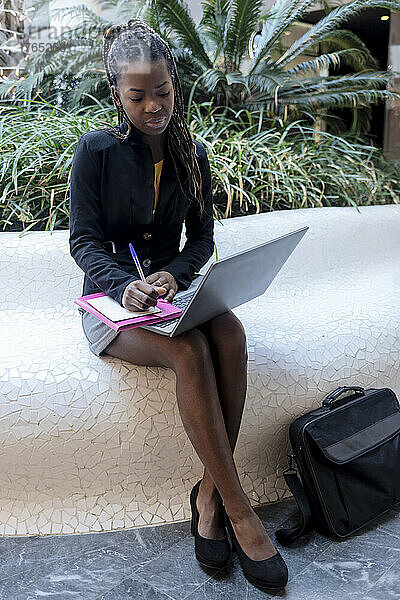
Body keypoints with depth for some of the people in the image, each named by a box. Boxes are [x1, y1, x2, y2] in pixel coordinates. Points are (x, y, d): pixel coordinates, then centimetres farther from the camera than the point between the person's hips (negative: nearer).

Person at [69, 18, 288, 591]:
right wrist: (125, 285, -27)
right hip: (113, 297, -3)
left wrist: (173, 275, -14)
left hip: (175, 288, 4)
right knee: (190, 349, -34)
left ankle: (211, 493, -19)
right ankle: (237, 509, -24)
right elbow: (85, 242, -7)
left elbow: (202, 239, 8)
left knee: (230, 333, -30)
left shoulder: (191, 153, 9)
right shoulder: (96, 150, -4)